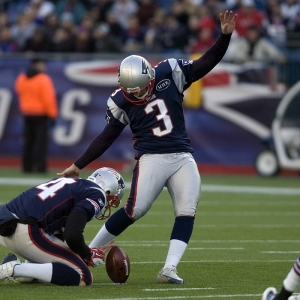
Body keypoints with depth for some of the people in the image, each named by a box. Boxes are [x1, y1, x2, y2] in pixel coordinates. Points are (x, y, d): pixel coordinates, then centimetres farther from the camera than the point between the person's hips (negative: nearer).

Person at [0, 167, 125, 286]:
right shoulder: (96, 194, -2)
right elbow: (72, 235, -16)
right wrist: (89, 255, 3)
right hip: (26, 233, -10)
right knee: (83, 278, -6)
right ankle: (15, 269, -13)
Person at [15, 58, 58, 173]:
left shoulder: (21, 79, 5)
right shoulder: (43, 80, -15)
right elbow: (48, 99, -17)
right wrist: (52, 115, -13)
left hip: (26, 113, 6)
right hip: (41, 113, -6)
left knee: (28, 141, 11)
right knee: (41, 140, -4)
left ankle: (27, 166, 10)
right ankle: (40, 167, -8)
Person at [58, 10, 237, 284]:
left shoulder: (170, 74, -3)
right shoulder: (121, 102, -5)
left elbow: (206, 64, 0)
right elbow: (107, 138, 4)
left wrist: (225, 36, -13)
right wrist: (78, 166, 6)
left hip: (183, 157, 3)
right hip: (152, 158, -3)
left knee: (187, 212, -10)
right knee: (135, 210, -12)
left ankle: (169, 269, -13)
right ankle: (88, 252, 1)